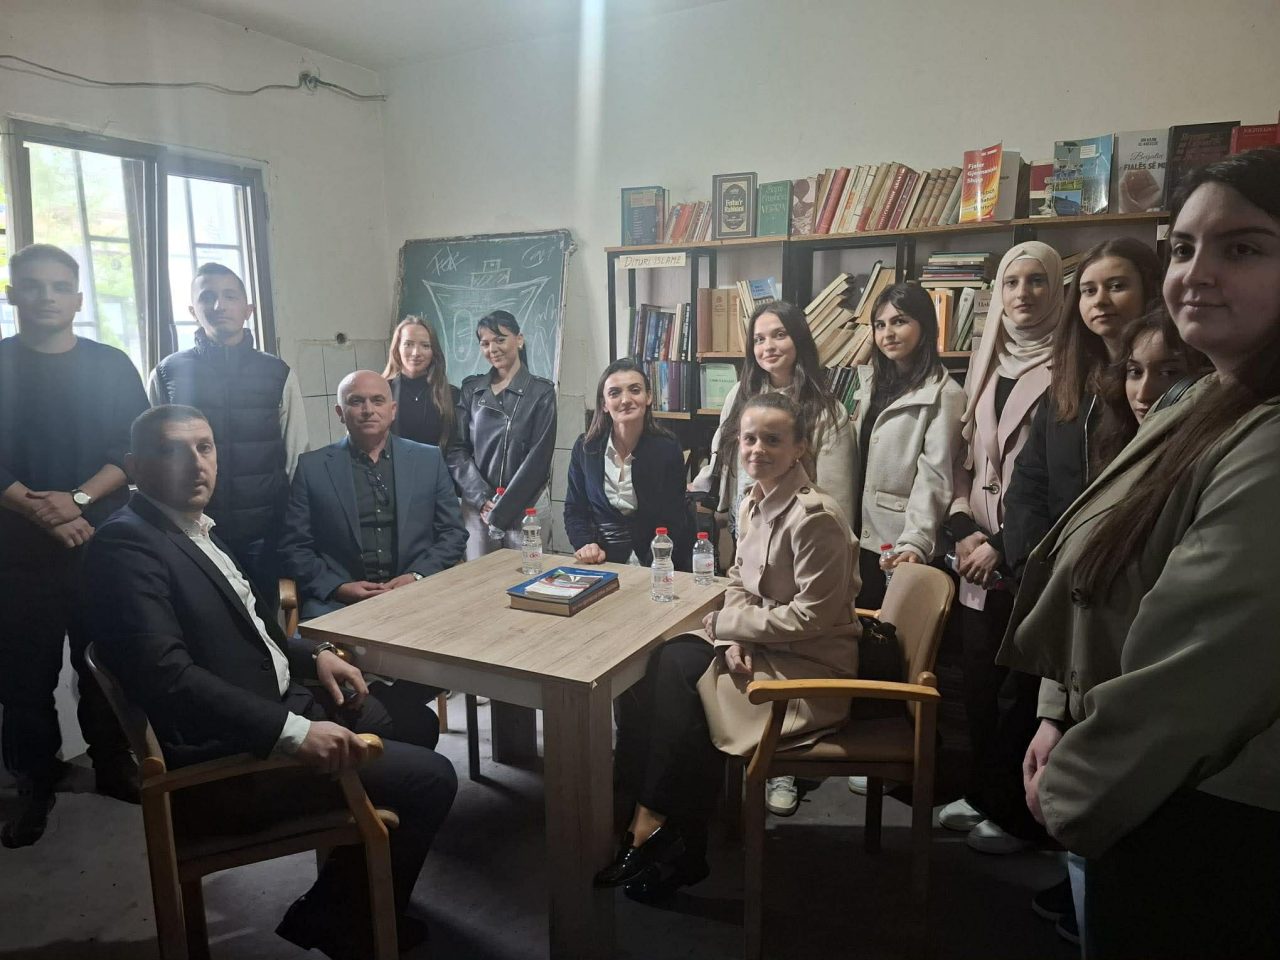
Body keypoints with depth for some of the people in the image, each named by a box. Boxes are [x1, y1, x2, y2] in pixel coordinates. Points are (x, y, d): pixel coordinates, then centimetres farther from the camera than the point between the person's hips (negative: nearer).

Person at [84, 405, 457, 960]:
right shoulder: (126, 546, -19)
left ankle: (348, 898, 31)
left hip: (270, 707, 10)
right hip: (225, 758, -10)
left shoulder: (196, 528, 12)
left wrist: (312, 656, 8)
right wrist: (293, 732, -34)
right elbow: (166, 675, -31)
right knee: (430, 778, -12)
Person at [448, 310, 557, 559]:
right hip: (476, 505, 3)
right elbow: (457, 449, 2)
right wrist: (482, 499, -11)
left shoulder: (541, 392, -2)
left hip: (527, 505, -2)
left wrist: (503, 509, -12)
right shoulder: (471, 389, 7)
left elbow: (538, 456, -8)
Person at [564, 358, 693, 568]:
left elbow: (673, 521, -4)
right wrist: (585, 545, -11)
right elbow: (574, 509, 9)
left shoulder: (667, 449, -4)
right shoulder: (585, 448, 3)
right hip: (599, 559, 2)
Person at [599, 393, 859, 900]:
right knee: (658, 665, -11)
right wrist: (733, 641, -10)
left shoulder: (816, 516, -22)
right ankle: (651, 817, -4)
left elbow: (812, 616, -22)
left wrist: (727, 622, -14)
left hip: (810, 665, -8)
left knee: (678, 686, -19)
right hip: (758, 647, 8)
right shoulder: (753, 504, 4)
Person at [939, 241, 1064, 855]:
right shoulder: (985, 366, 12)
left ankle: (1016, 811, 22)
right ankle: (980, 792, 31)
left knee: (1026, 688, 5)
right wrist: (962, 529, 0)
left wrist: (1006, 547, -13)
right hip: (979, 556, 5)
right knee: (977, 681, 13)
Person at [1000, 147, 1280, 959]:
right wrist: (1061, 718, 4)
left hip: (1210, 830, -9)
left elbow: (1202, 666, -27)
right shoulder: (1206, 409, 7)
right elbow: (1095, 586, 11)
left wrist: (1071, 788, -12)